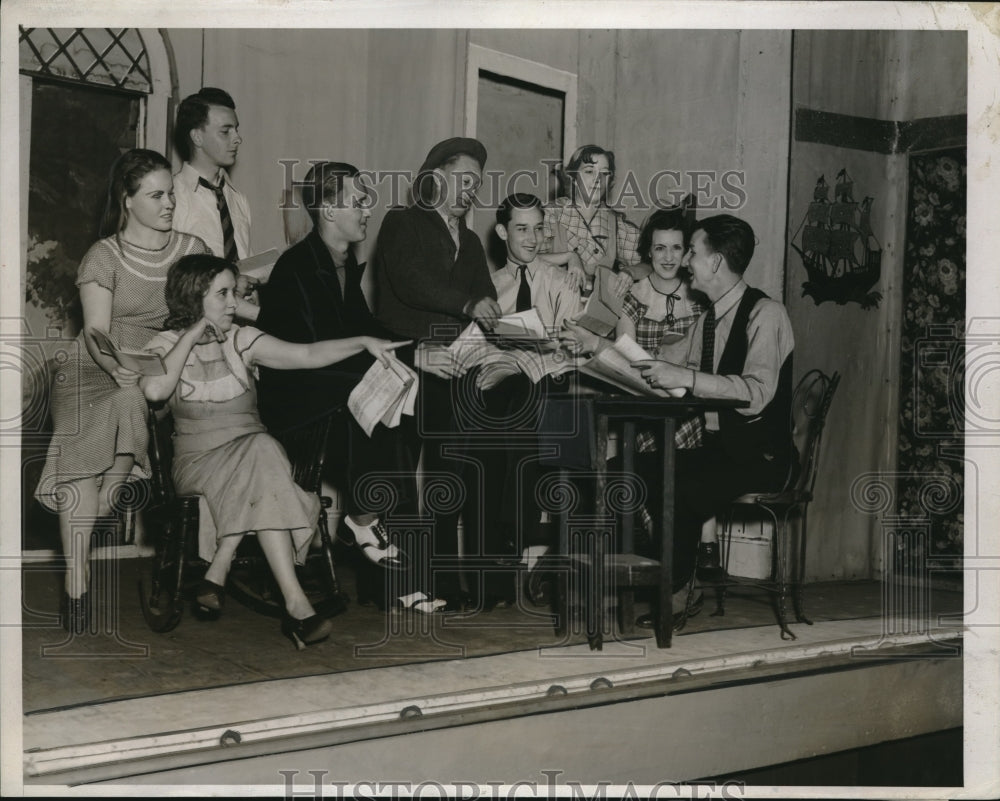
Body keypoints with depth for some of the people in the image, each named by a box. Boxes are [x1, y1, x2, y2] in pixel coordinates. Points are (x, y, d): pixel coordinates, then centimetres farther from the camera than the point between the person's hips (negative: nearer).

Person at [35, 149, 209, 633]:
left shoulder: (191, 249, 11)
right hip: (95, 372, -1)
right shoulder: (104, 256, 2)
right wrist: (129, 376, -24)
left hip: (163, 376, 2)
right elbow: (97, 333, -7)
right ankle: (76, 580, -23)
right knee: (83, 450, -26)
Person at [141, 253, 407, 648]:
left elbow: (308, 355, 0)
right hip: (198, 461, -3)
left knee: (261, 454, -35)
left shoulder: (241, 341, 10)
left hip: (252, 453, 3)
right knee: (260, 457, -34)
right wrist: (194, 332, -10)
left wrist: (363, 342, -14)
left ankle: (216, 576, -28)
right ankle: (296, 605, -40)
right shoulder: (165, 345, 4)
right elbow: (155, 389, -19)